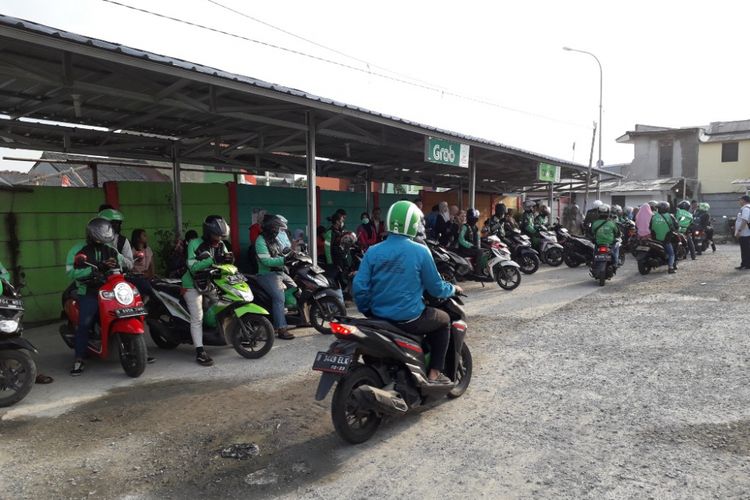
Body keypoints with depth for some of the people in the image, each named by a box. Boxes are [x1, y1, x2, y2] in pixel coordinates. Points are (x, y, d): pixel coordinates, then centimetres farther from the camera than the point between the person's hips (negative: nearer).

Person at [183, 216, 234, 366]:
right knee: (197, 317, -11)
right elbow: (193, 266, -24)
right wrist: (213, 260, -33)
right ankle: (200, 352, -12)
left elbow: (226, 262, -4)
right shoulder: (195, 244, -14)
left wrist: (229, 259, -28)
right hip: (193, 285, -6)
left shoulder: (221, 245, 4)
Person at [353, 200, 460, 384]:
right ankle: (434, 373, 22)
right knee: (443, 320, 23)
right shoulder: (420, 251, -12)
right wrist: (453, 289, 17)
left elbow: (359, 287, -6)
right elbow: (435, 288, -5)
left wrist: (367, 310, 12)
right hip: (409, 318, -4)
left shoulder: (373, 251, -4)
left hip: (379, 317, 4)